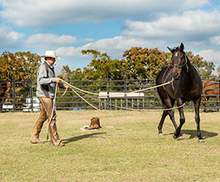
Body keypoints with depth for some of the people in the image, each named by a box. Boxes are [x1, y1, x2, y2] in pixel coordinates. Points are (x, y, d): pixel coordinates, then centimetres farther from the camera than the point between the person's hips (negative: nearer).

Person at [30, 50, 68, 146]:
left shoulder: (50, 68, 18)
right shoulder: (43, 67, -12)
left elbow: (53, 82, 28)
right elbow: (41, 80, -25)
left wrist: (63, 86, 18)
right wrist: (54, 79, -33)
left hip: (48, 95, 10)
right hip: (44, 94, -10)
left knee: (42, 117, 15)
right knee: (52, 116, -10)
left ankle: (34, 137, 23)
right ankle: (55, 140, -8)